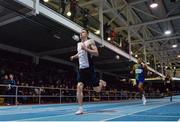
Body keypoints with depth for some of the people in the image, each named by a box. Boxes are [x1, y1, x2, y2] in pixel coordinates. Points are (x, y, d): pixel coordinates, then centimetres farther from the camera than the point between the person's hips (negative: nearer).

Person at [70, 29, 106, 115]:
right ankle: (80, 108, -3)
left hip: (89, 69, -5)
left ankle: (102, 82, 39)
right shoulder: (78, 44, 16)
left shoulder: (90, 42, -4)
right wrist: (74, 56, 13)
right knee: (79, 87, -10)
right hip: (81, 69, 5)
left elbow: (96, 53, -13)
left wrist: (86, 49, -22)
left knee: (97, 89, 2)